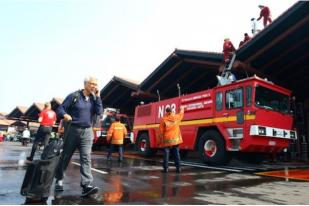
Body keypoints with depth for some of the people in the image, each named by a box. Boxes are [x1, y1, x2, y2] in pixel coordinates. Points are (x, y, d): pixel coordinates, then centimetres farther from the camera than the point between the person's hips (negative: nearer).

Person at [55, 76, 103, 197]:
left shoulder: (94, 99, 8)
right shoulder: (74, 96, -4)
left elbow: (99, 112, -5)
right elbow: (60, 109, -4)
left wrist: (97, 96, -8)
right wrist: (65, 115, -26)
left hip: (87, 132, 2)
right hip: (72, 130, -2)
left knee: (86, 158, -7)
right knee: (65, 156, 12)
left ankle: (87, 185, -11)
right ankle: (59, 179, 34)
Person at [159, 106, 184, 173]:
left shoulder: (164, 119, -10)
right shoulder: (176, 117, 1)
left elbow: (161, 130, -7)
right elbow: (181, 114, 24)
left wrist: (161, 136, 8)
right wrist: (182, 109, 43)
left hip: (167, 140, -3)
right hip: (176, 139, 4)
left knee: (166, 154, 3)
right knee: (176, 154, 11)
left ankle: (166, 168, 4)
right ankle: (178, 168, 15)